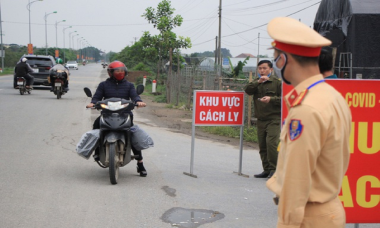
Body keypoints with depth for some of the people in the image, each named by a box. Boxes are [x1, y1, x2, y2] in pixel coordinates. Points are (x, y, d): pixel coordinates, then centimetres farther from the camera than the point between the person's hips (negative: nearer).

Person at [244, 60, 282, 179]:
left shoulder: (277, 82, -2)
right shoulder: (256, 82, 15)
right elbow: (247, 90, -3)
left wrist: (271, 99, -18)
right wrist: (258, 82, -15)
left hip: (274, 118, -6)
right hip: (261, 119, 6)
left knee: (271, 143, -17)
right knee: (262, 145, 8)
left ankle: (274, 169, -6)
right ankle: (266, 170, 17)